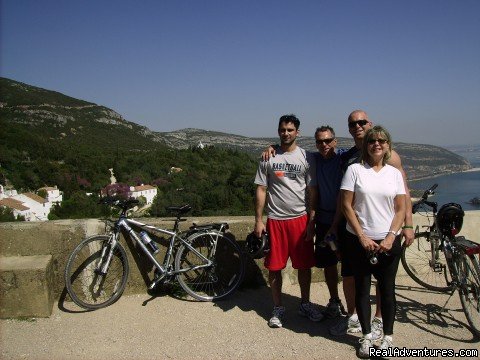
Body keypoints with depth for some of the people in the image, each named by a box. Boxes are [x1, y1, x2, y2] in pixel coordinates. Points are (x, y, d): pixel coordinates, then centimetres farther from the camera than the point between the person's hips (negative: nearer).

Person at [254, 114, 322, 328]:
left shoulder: (306, 157, 1)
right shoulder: (268, 158, 2)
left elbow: (312, 190, 1)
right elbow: (261, 190, 2)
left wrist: (312, 221, -4)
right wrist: (258, 221, -3)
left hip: (300, 218, 0)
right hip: (275, 220, 0)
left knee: (304, 265, 10)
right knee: (275, 267, 6)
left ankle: (305, 304, 29)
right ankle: (278, 308, 22)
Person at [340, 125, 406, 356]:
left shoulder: (394, 173, 5)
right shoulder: (354, 170, -2)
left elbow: (400, 209, 4)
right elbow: (346, 206, -5)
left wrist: (390, 237, -9)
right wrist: (362, 237, -10)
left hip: (388, 241, 2)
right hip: (359, 240, -1)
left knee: (387, 289, 9)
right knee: (362, 288, 9)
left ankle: (387, 337, 25)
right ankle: (366, 336, 23)